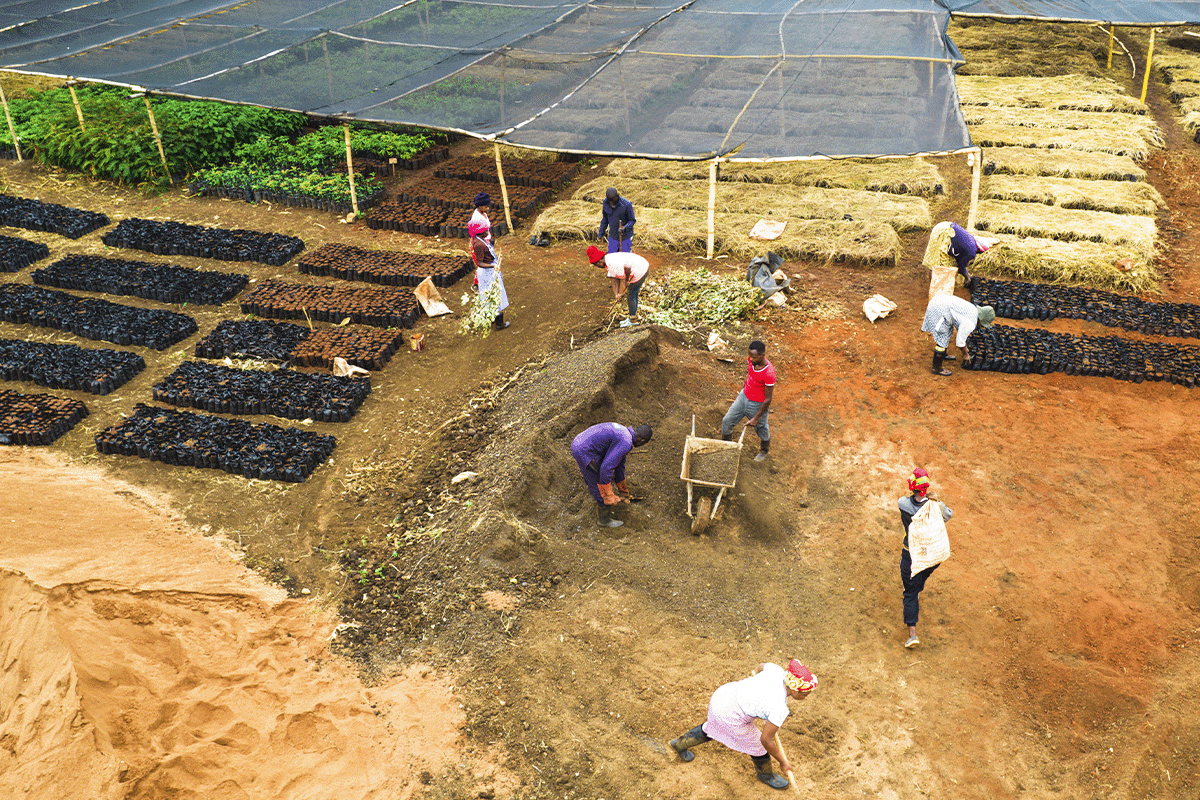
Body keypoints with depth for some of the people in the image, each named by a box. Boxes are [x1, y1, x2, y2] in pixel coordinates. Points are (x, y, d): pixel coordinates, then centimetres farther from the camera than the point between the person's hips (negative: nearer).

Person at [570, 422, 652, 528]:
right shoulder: (626, 443, -17)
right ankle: (605, 520, 27)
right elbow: (606, 468, -22)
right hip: (585, 454, -10)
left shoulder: (623, 431, 14)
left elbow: (620, 464, 28)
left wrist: (623, 489, 40)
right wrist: (609, 496, -12)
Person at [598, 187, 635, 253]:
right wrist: (601, 234, 12)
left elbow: (632, 220, -11)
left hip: (625, 237, -4)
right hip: (613, 237, 4)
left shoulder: (626, 204, -21)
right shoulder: (605, 203, -8)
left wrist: (625, 228, -30)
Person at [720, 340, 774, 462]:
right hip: (743, 397, 6)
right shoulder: (751, 360, -15)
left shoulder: (769, 374, -34)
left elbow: (767, 400, -25)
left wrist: (756, 418, -19)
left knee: (761, 429, 20)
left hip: (757, 405, -6)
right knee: (727, 421, 12)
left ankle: (764, 450, 51)